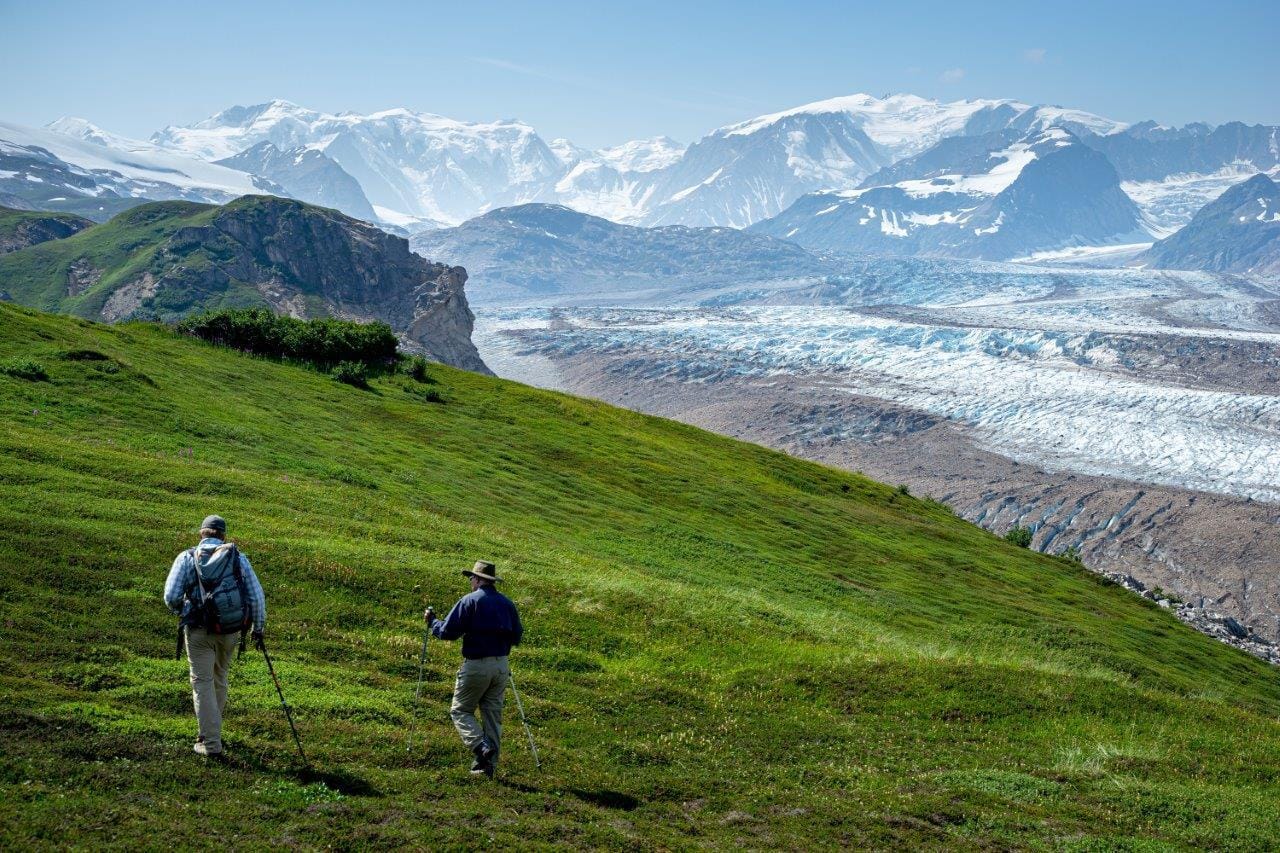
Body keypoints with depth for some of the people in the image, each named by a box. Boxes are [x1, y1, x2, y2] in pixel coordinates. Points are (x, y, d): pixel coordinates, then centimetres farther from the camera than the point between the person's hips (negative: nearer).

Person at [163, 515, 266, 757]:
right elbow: (257, 596, 1)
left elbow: (171, 596, -8)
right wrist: (259, 627, 14)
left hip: (199, 630, -2)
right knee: (219, 679, 21)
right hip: (231, 630, 2)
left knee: (203, 683, 5)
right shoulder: (238, 557, 3)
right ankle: (210, 731, 35)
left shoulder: (187, 557, -1)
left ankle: (211, 744, 2)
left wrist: (180, 610, 14)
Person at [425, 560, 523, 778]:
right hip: (501, 666, 6)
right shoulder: (506, 603, 9)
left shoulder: (469, 601, -9)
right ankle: (489, 765, 11)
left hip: (476, 665, -6)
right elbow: (517, 636, 15)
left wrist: (432, 622, 7)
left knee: (460, 710, 6)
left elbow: (447, 632, -11)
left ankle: (481, 746, -15)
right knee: (493, 715, 11)